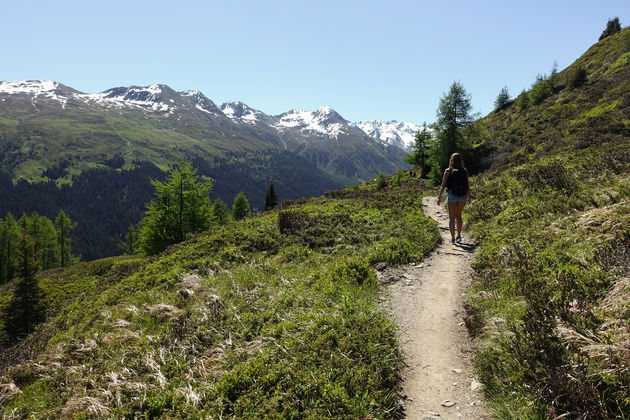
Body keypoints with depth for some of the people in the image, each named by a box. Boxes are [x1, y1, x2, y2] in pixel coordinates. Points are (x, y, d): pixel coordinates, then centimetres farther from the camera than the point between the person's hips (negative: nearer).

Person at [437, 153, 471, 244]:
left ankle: (453, 238, 3)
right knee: (458, 216, 20)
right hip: (462, 196, 3)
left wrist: (439, 197, -2)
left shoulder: (448, 171, -7)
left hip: (451, 195, -2)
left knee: (452, 218, 6)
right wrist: (469, 196, 14)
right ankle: (459, 236, 15)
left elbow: (443, 185, -8)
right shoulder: (464, 171, -1)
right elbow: (468, 185, 3)